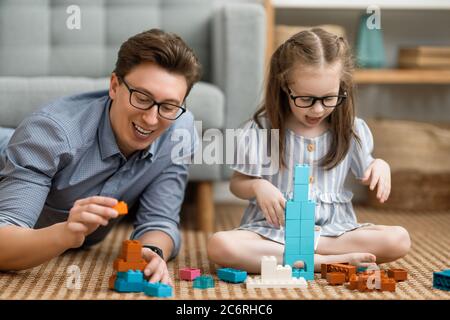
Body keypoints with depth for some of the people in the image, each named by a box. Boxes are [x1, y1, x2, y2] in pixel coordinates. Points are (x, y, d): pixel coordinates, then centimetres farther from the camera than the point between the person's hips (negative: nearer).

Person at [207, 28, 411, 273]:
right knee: (219, 245, -33)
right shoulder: (260, 130, -4)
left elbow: (366, 176, 16)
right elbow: (237, 183, 4)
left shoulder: (350, 130, 3)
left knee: (399, 240, -24)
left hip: (333, 228, 2)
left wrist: (379, 166, -7)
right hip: (272, 227, -2)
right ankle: (326, 261, -29)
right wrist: (257, 186, -19)